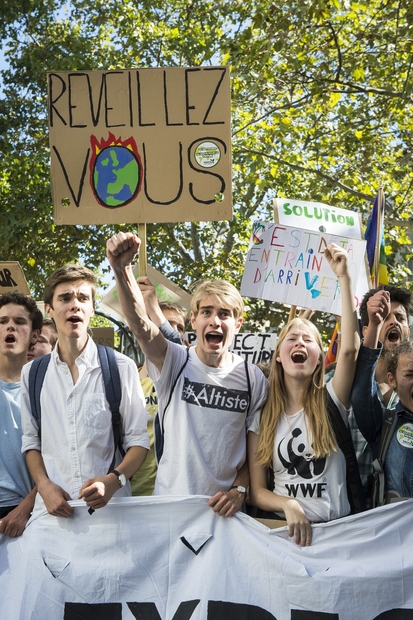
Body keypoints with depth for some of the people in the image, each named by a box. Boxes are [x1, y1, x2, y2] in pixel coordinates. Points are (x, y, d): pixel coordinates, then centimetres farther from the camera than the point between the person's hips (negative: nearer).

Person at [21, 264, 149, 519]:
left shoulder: (121, 368, -5)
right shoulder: (32, 373, 6)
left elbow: (138, 441, -2)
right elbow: (31, 441, 10)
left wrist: (113, 480, -18)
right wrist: (44, 485, -6)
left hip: (110, 508, -2)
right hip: (52, 508, 2)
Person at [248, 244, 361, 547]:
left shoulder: (331, 402, 1)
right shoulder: (261, 418, 5)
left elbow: (350, 349, -16)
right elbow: (257, 490, 3)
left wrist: (344, 277, -17)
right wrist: (289, 505, -18)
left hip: (337, 528, -1)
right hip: (285, 529, 1)